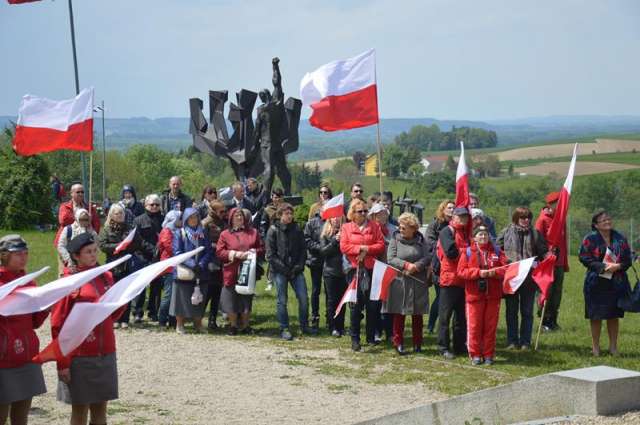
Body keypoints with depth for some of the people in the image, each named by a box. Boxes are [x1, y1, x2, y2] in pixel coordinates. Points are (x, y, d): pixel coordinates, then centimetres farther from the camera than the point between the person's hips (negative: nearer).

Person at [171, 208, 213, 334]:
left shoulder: (203, 234, 11)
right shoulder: (179, 234, 1)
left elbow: (209, 251, 4)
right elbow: (177, 252, -8)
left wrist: (201, 264, -13)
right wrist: (192, 264, -17)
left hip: (200, 273, 3)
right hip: (183, 273, -3)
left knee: (199, 299, 6)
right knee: (182, 299, -1)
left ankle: (198, 324, 15)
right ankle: (180, 326, 7)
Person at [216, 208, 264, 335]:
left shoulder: (253, 232, 10)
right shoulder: (225, 234, 4)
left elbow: (262, 249, 11)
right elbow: (219, 252, -2)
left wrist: (254, 252, -9)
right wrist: (234, 254, -14)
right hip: (231, 273, -1)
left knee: (247, 300, 5)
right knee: (232, 300, 1)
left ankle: (245, 326, 18)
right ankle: (233, 326, 15)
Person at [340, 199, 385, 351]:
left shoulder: (374, 227, 9)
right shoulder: (346, 228, 6)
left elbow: (381, 245, 1)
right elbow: (344, 247, -5)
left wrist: (366, 249, -12)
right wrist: (361, 248, -11)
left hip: (372, 269, 2)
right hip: (355, 270, -2)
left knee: (373, 305, 5)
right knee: (356, 305, -2)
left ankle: (371, 336, 16)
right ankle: (355, 339, 2)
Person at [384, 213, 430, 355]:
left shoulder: (420, 240, 5)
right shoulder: (395, 239, 0)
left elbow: (427, 258, -3)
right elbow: (390, 259, -7)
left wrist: (415, 266, -18)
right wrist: (406, 265, -18)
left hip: (417, 283, 2)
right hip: (399, 282, -1)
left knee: (417, 314, 7)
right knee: (399, 313, 0)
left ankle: (417, 344, 16)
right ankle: (398, 343, 9)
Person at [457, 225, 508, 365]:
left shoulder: (496, 251, 7)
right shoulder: (468, 252, 2)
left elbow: (505, 268, 0)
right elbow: (461, 271, -7)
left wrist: (494, 272, -19)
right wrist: (478, 272, -18)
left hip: (493, 295, 2)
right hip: (474, 295, -2)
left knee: (490, 326, 5)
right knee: (474, 326, -1)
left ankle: (488, 354, 13)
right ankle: (475, 355, 9)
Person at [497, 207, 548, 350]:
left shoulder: (535, 234, 5)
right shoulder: (506, 233, 1)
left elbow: (543, 252, 6)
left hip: (529, 278, 1)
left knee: (527, 311, 7)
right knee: (511, 310, 8)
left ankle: (525, 342, 14)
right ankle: (512, 341, 16)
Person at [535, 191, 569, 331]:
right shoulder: (543, 219, -6)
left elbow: (564, 242, 16)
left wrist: (565, 263, 15)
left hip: (559, 263, 6)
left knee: (557, 293, 8)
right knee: (547, 292, -2)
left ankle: (553, 321, 16)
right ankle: (545, 321, 7)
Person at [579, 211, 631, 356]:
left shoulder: (620, 238, 7)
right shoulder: (590, 239, -3)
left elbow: (628, 259, 6)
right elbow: (584, 258, -9)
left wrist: (617, 266, -15)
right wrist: (602, 266, -18)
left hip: (617, 283, 3)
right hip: (596, 283, -3)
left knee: (614, 315, 8)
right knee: (596, 316, 2)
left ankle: (613, 346, 19)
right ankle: (595, 346, 15)